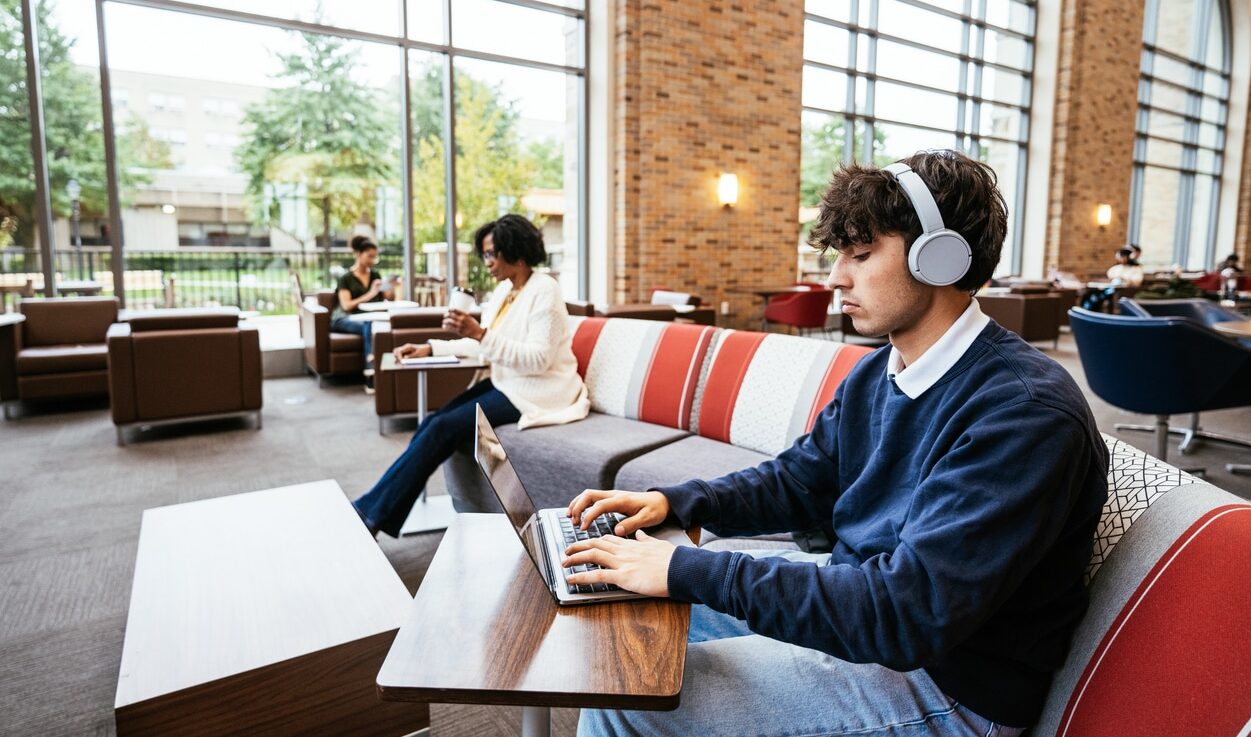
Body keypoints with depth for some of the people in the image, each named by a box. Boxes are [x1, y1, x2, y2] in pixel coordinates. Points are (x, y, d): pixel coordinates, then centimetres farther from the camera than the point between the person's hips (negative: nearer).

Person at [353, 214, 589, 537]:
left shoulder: (544, 290, -14)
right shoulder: (504, 289, 12)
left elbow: (538, 360, -23)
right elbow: (481, 344, 16)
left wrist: (481, 334, -30)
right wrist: (431, 347, 5)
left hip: (535, 391, -8)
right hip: (506, 383, 8)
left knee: (444, 427, -20)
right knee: (433, 423, -11)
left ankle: (372, 512, -11)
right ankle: (378, 515, -8)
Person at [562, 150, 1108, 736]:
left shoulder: (1025, 410, -26)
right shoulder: (875, 374, 3)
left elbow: (908, 613, -33)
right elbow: (798, 482, 12)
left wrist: (688, 570, -32)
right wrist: (672, 502, -3)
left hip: (942, 683, -8)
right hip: (854, 595, 8)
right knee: (630, 604, 12)